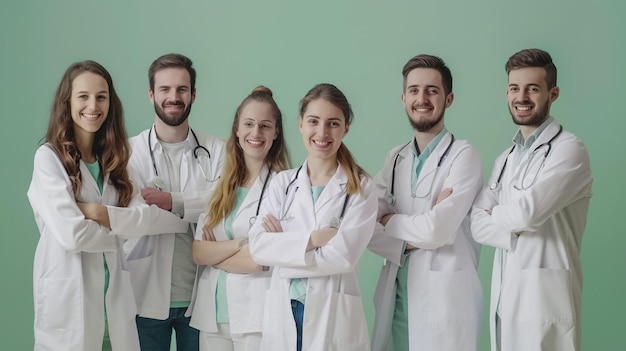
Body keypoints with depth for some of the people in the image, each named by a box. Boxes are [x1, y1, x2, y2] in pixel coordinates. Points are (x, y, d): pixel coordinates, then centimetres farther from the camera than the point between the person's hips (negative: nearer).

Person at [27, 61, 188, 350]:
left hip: (114, 298, 5)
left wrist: (101, 214, -19)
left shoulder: (112, 159, 11)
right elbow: (72, 233, -16)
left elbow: (144, 214, -4)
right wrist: (120, 232, -3)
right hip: (69, 300, -5)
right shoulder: (49, 157, -7)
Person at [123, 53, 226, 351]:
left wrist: (173, 202, -20)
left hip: (200, 297, 1)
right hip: (147, 296, -1)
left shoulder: (216, 150, 4)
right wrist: (199, 209, -13)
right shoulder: (130, 151, 1)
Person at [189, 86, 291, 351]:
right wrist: (240, 243, -12)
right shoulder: (219, 185, 9)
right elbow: (198, 253, 2)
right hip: (212, 313, 5)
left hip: (256, 315, -5)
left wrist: (214, 252, -1)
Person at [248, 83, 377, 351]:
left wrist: (284, 242, -9)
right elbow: (258, 246, -5)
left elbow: (343, 255, -15)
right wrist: (312, 238, -15)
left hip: (333, 318, -3)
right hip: (281, 315, 3)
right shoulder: (283, 182, 6)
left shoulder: (361, 188, -4)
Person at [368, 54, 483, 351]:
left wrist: (390, 221, -1)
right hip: (395, 295, 5)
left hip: (444, 297, -5)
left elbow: (438, 229, -17)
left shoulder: (463, 155, -7)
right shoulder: (395, 158, 11)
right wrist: (408, 241, -14)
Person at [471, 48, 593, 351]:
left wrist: (495, 214, 2)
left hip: (544, 300, -7)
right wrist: (518, 236, -12)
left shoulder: (569, 150, -9)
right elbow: (477, 224, 6)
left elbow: (526, 212, -20)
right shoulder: (505, 159, 15)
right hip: (503, 298, 7)